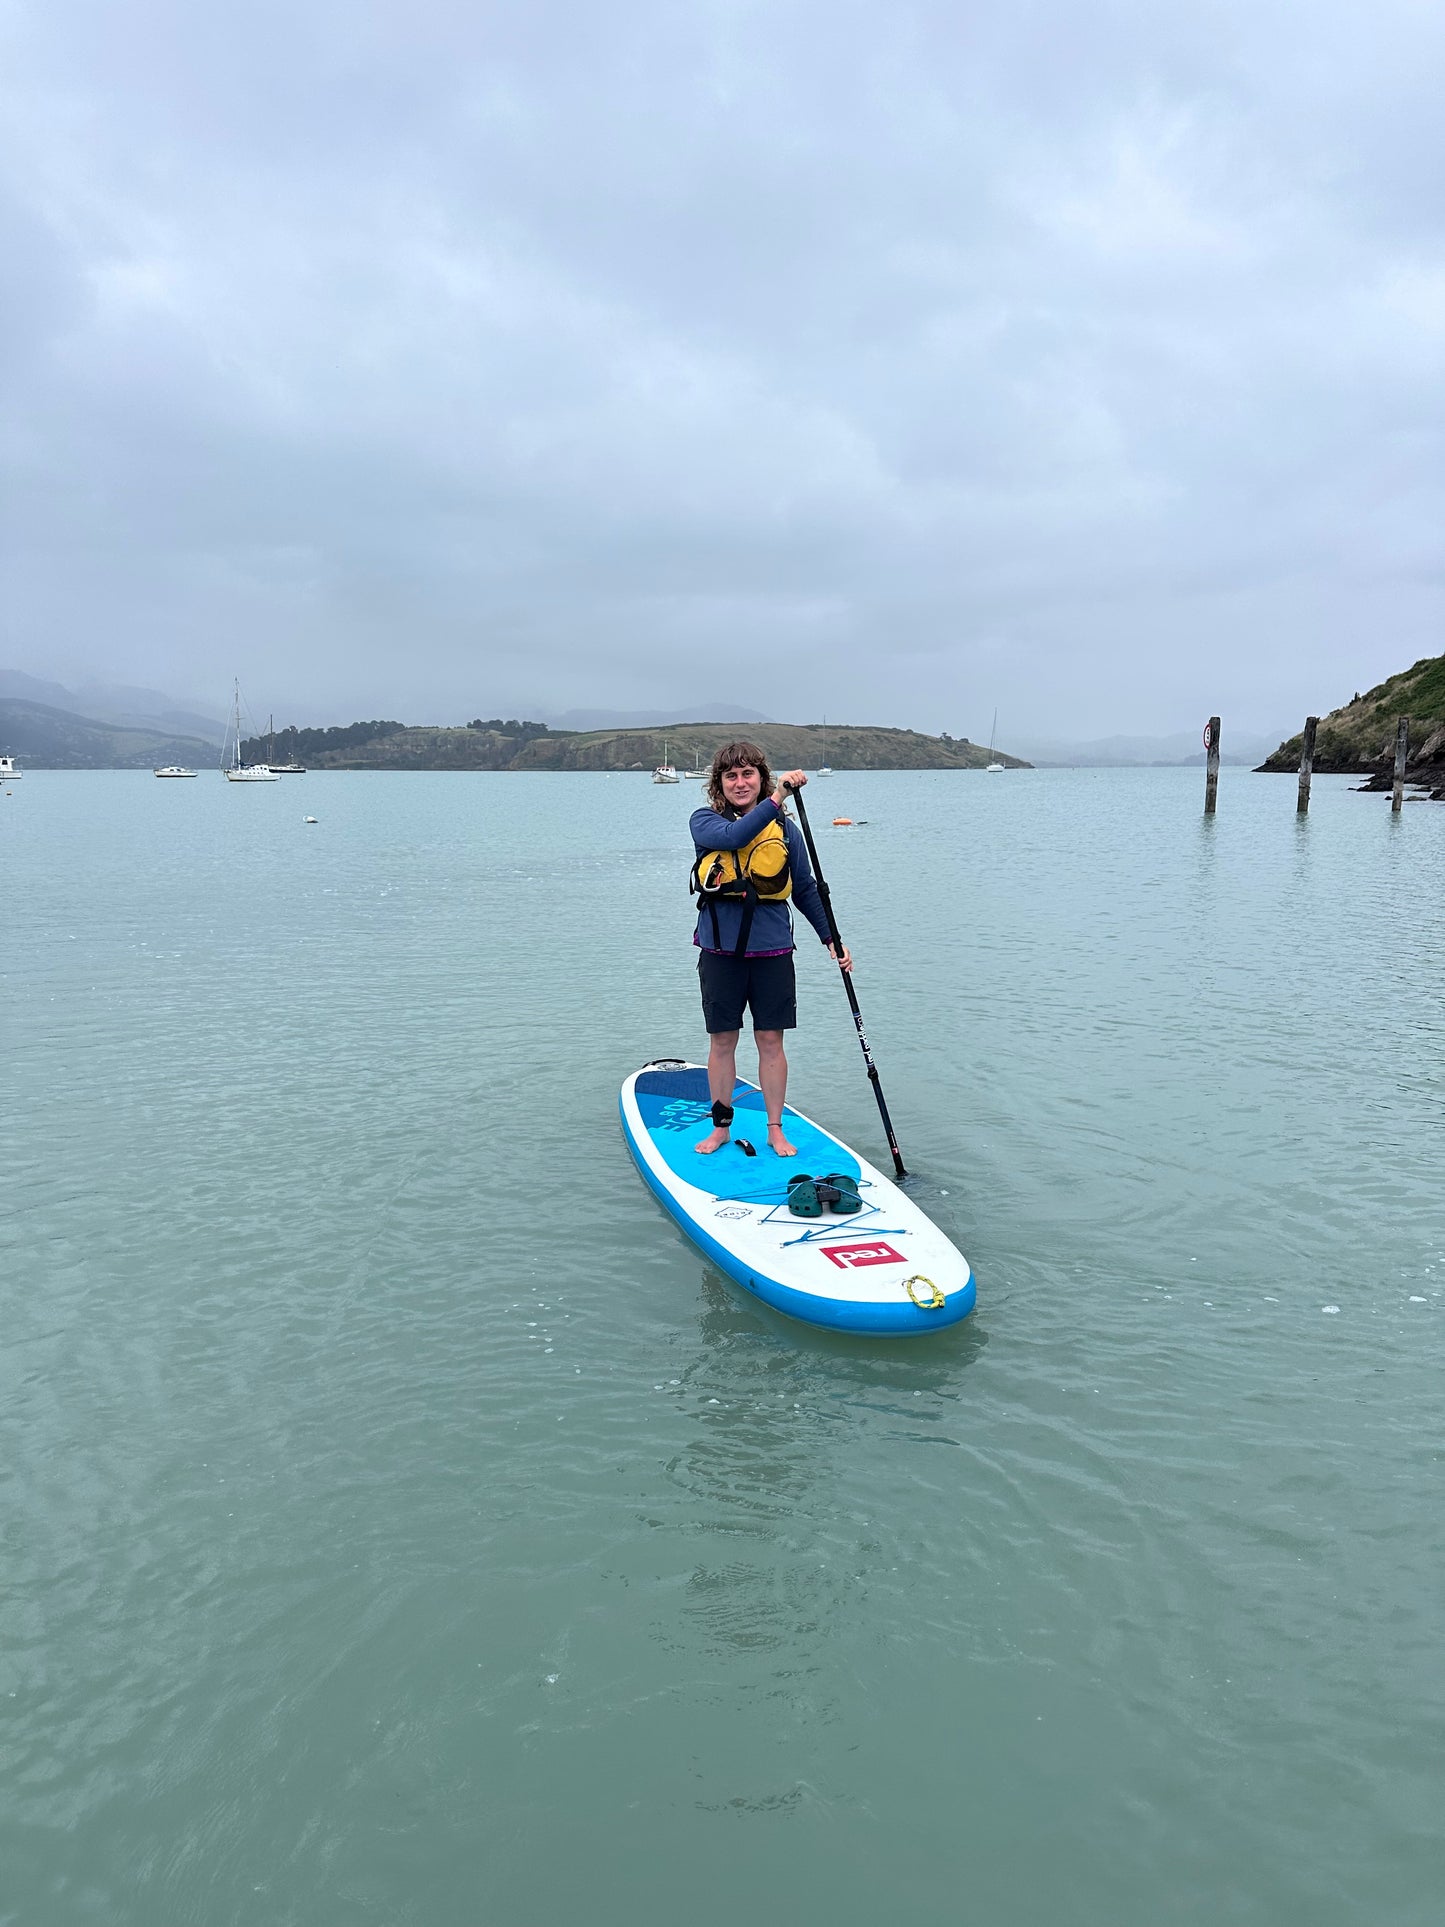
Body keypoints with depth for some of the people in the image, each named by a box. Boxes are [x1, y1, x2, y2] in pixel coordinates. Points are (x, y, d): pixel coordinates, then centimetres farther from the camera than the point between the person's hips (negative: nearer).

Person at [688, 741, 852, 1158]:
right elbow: (733, 836, -25)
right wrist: (777, 799, -30)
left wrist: (831, 938, 7)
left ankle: (775, 1130, 20)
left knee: (771, 1040, 7)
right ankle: (721, 1127, 23)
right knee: (722, 1040, 9)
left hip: (772, 952, 1)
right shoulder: (704, 822, -1)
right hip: (720, 952, 0)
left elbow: (806, 890, 11)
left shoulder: (785, 829, 3)